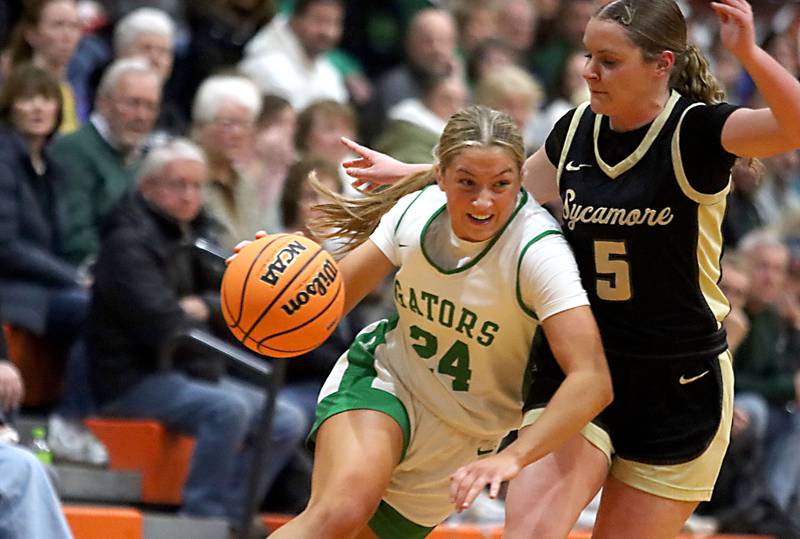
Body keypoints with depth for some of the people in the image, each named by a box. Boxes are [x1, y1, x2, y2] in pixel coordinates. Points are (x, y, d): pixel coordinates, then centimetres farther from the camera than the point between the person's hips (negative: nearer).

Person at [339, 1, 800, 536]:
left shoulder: (694, 130, -13)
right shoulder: (577, 130, 3)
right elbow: (514, 188, 25)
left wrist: (748, 53, -45)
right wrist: (409, 173, 31)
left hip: (680, 387, -4)